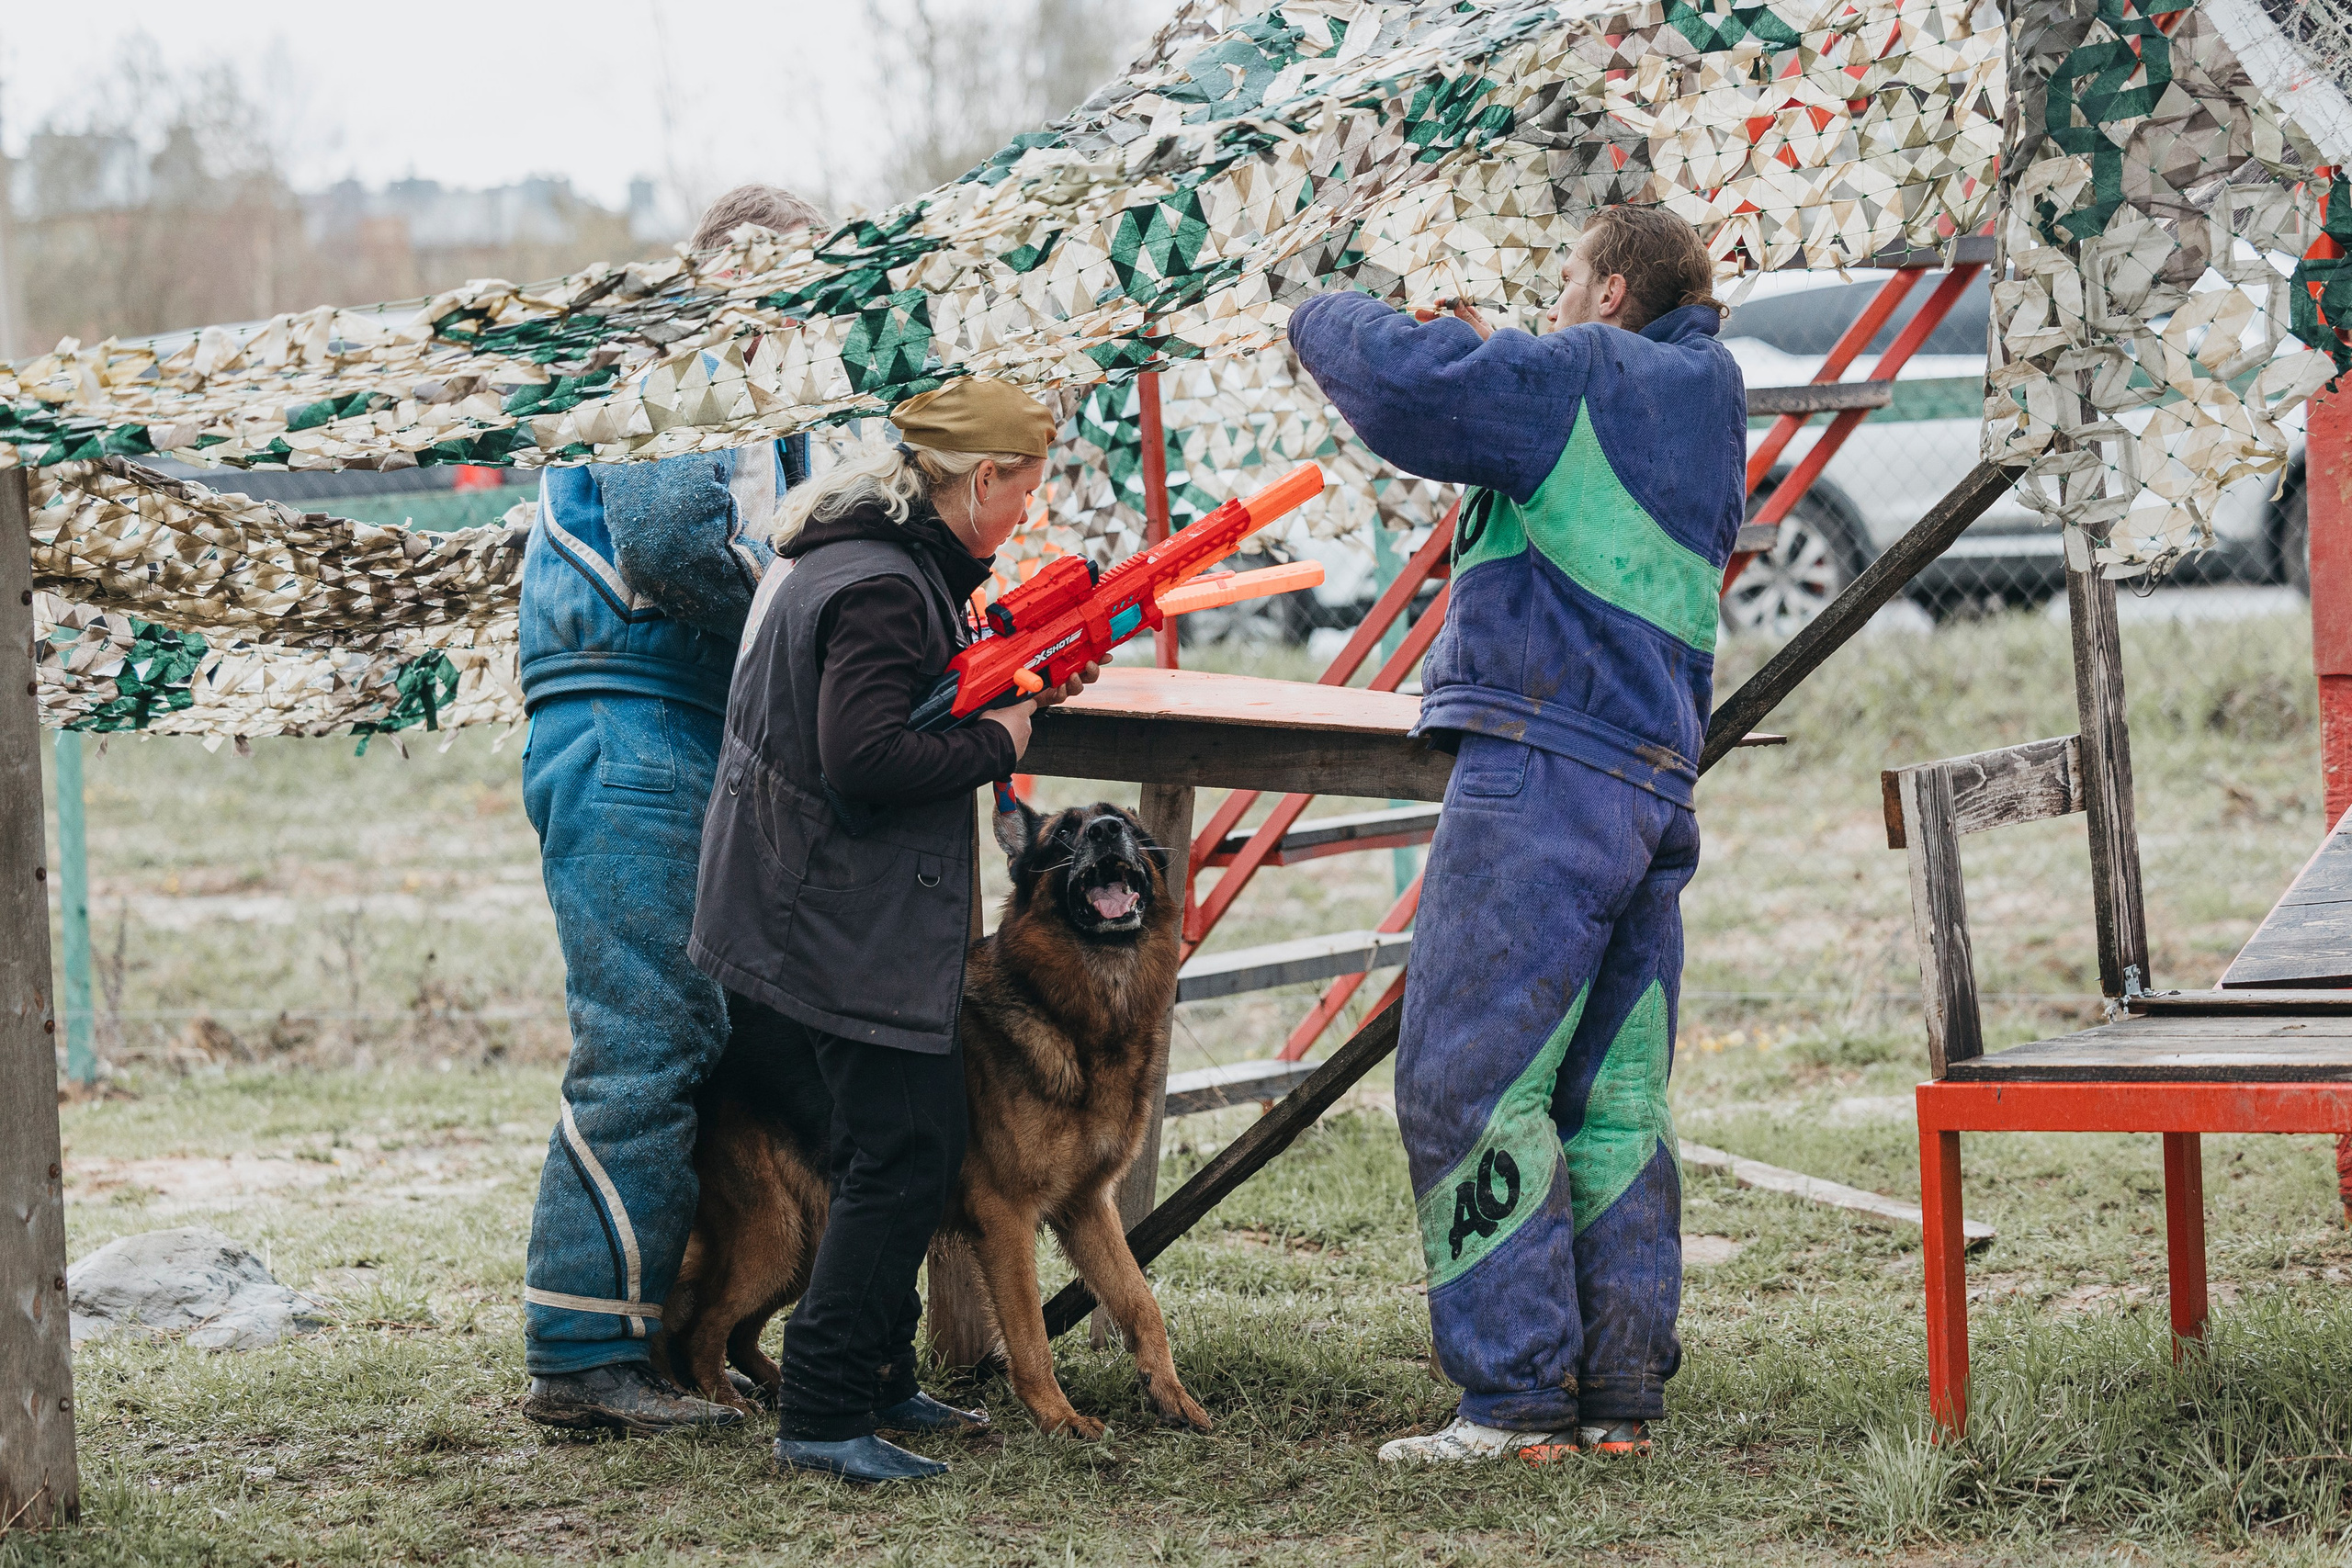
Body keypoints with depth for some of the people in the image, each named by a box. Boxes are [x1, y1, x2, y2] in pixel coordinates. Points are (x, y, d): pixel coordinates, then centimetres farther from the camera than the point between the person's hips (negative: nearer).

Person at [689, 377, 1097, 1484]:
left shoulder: (893, 566, 12)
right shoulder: (883, 590, -21)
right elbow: (864, 762, -28)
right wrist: (996, 743, -16)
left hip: (812, 921, 11)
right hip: (850, 933, -11)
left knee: (903, 1156, 18)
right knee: (901, 1164, -8)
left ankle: (878, 1381, 28)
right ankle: (820, 1416, -6)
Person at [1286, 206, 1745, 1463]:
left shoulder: (1589, 375, -5)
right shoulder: (1708, 415, 22)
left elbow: (1402, 387, -17)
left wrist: (1330, 320, 4)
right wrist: (1489, 361, 26)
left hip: (1544, 776, -9)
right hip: (1653, 792, 9)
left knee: (1469, 1086, -6)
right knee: (1613, 1103, 10)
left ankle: (1517, 1396, -8)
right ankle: (1621, 1393, 11)